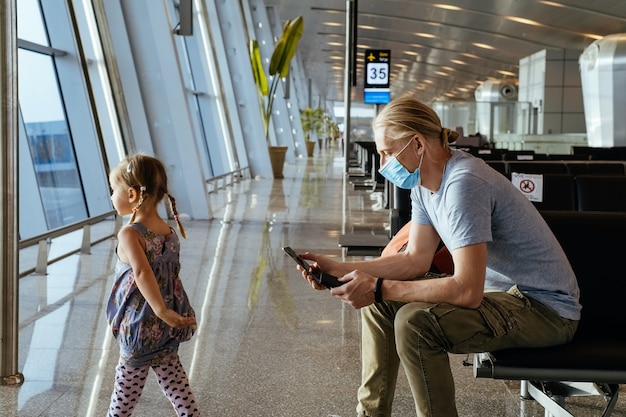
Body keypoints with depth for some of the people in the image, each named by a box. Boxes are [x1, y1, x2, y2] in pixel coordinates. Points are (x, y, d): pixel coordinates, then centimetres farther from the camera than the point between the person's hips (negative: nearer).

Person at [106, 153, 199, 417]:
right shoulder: (169, 232, 3)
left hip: (141, 328, -7)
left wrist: (161, 311, -39)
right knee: (172, 378, 17)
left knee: (128, 382, 11)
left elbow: (142, 272, -34)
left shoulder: (129, 234, -19)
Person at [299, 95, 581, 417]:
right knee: (377, 302, 8)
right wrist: (340, 269, -4)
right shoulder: (424, 183, 2)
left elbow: (467, 290, -31)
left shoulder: (462, 184, -27)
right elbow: (415, 260, 5)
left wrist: (379, 288, -27)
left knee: (414, 322, -29)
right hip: (500, 289, 10)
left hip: (545, 308, -10)